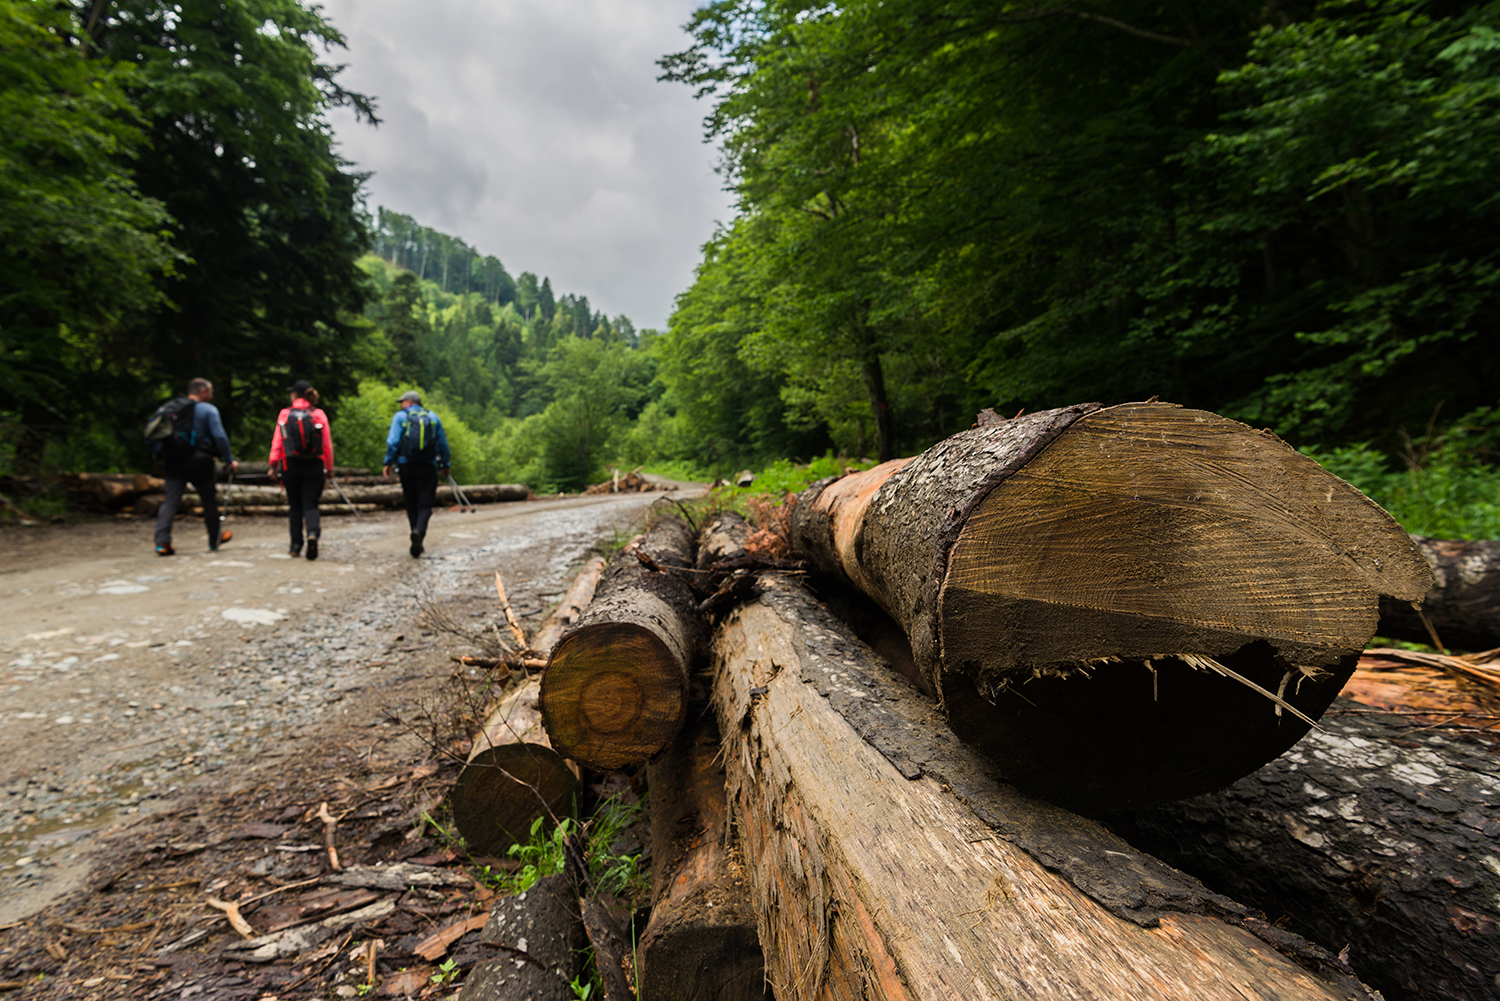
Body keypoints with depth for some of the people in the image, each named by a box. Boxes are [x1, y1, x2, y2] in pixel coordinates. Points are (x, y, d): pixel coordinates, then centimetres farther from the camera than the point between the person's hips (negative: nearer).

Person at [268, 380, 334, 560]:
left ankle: (296, 545, 14)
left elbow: (277, 442, -1)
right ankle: (312, 533, -25)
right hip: (314, 466, 0)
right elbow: (327, 445, 0)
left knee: (295, 505, 12)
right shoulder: (319, 415, -1)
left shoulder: (284, 414, 0)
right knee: (310, 504, 3)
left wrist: (274, 465, 4)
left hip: (291, 465, 1)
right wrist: (329, 467, 7)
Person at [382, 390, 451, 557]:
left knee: (411, 504, 11)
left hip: (406, 466, 0)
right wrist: (446, 464, 19)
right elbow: (443, 443, 12)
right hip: (427, 466, 0)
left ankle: (417, 543, 11)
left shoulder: (400, 416, 4)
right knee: (425, 504, 0)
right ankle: (419, 531, -27)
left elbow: (393, 441, -7)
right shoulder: (433, 417, 10)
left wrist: (387, 462, -3)